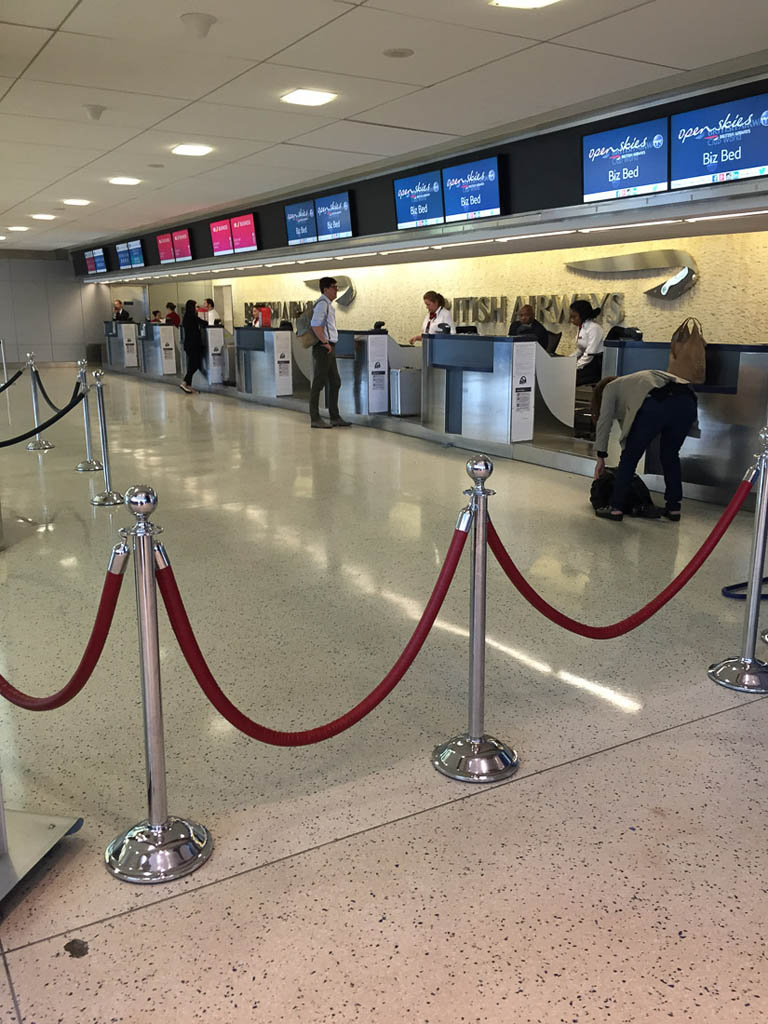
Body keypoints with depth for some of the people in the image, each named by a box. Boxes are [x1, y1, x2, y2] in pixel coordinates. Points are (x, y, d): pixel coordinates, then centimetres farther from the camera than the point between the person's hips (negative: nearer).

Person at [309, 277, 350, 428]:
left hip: (329, 349, 10)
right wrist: (325, 342, -19)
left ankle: (335, 417, 17)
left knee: (335, 383, 12)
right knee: (319, 383, -6)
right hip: (323, 348, -10)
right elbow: (315, 325, -23)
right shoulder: (322, 303, -12)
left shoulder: (328, 304, 19)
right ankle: (315, 419, -2)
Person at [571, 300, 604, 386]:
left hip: (598, 367, -9)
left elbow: (589, 355, -20)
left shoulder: (594, 328, -15)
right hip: (587, 362, 9)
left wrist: (575, 367, -19)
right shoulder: (582, 328, 13)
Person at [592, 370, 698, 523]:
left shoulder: (610, 387, 26)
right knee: (670, 455, 24)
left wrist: (600, 457, 18)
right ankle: (674, 508, 27)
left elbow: (604, 422, 15)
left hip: (655, 405, -7)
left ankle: (615, 508, 9)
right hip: (687, 403, 7)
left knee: (630, 457, 8)